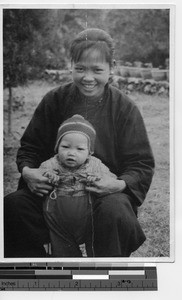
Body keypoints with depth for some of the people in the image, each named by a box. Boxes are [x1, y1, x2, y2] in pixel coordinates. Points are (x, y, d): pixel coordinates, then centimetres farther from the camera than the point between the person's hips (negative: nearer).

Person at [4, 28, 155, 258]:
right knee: (11, 205, -25)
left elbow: (142, 165, -1)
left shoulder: (125, 109, -2)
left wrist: (120, 184, -24)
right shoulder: (54, 100, 3)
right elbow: (30, 147, 11)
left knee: (114, 211, -37)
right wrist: (27, 171, -13)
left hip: (106, 191, -2)